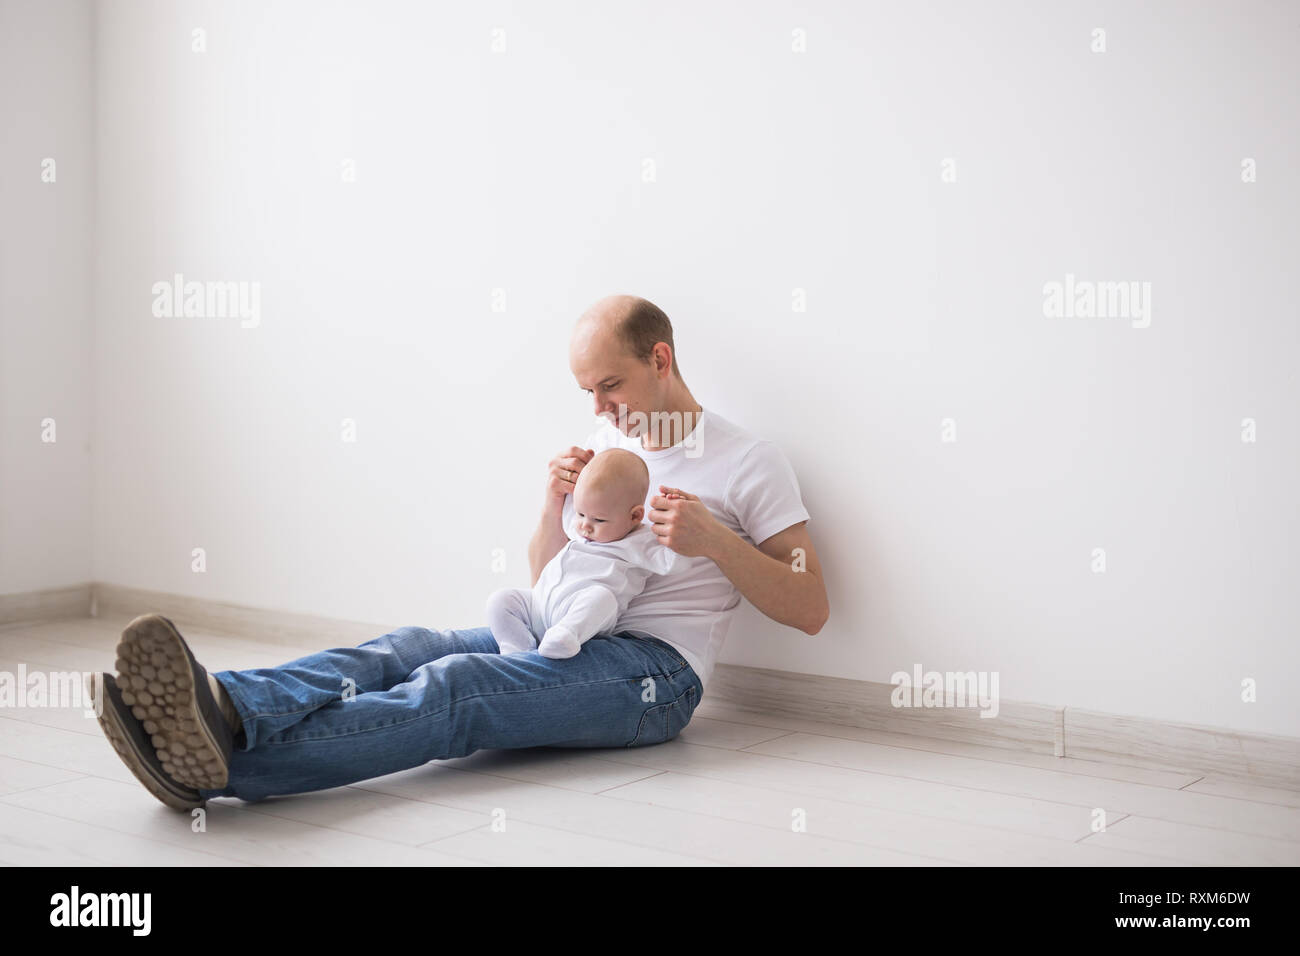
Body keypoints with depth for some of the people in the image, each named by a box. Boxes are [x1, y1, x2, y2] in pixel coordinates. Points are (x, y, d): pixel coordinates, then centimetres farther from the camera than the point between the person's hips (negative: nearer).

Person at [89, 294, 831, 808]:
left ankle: (219, 761, -53)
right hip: (567, 640, 7)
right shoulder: (603, 446, 21)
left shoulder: (749, 461, 2)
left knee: (453, 689, -32)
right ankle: (221, 709, -51)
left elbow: (811, 609, -1)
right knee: (410, 647, -24)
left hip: (653, 668, -7)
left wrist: (715, 539, -15)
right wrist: (556, 505, 3)